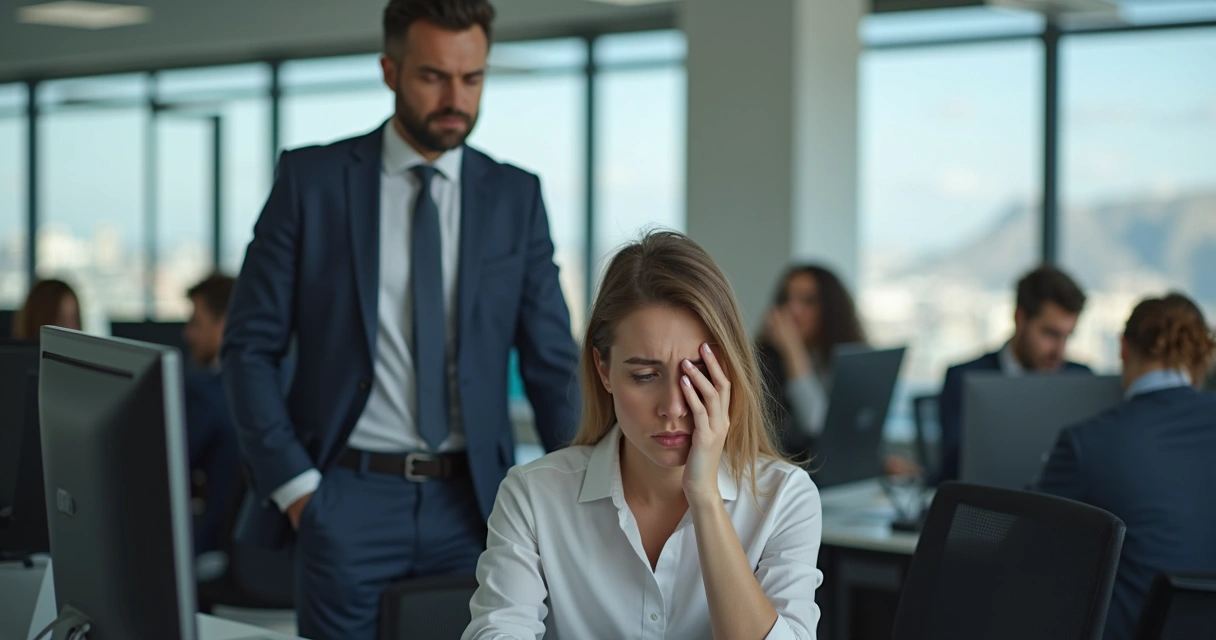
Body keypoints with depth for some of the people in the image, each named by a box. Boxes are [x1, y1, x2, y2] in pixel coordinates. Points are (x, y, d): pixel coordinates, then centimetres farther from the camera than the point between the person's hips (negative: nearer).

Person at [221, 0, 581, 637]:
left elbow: (552, 364, 5)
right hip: (347, 496, -1)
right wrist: (294, 483, -8)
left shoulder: (516, 197, 6)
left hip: (472, 505, 2)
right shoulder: (311, 178, 1)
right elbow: (249, 347, 1)